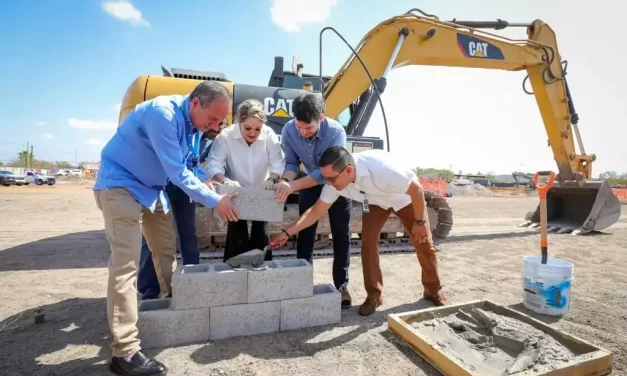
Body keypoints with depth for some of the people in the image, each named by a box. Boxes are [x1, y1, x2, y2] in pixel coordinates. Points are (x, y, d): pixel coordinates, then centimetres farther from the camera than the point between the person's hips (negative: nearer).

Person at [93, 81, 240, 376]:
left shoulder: (194, 123, 0)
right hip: (120, 184, -8)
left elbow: (186, 166, 8)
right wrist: (215, 201, -23)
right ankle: (124, 352, -10)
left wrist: (207, 184, -9)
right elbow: (177, 172, -27)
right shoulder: (163, 114, -27)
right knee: (126, 263, -14)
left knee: (167, 250, 12)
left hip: (153, 188, 9)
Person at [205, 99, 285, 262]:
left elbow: (279, 163, -17)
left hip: (262, 195, 2)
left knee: (261, 233, 8)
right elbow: (213, 164, -26)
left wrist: (272, 179, -36)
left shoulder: (269, 135, -19)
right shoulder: (225, 136, -24)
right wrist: (225, 181, -46)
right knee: (236, 233, 4)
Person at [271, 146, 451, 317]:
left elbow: (417, 189, -31)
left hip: (405, 198, -3)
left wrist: (420, 222, -20)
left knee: (423, 243, 3)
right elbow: (316, 211, -20)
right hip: (375, 202, 3)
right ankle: (374, 295, 5)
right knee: (368, 242, -11)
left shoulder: (382, 168, -46)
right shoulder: (335, 179, -29)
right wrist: (288, 232, -26)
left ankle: (434, 291, 25)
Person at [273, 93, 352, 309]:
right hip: (310, 183, 3)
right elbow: (292, 163, -15)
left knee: (341, 235, 1)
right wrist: (285, 181, -37)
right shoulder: (289, 130, -24)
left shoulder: (336, 132, -35)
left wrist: (293, 186, -46)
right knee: (305, 234, 3)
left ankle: (341, 285, 13)